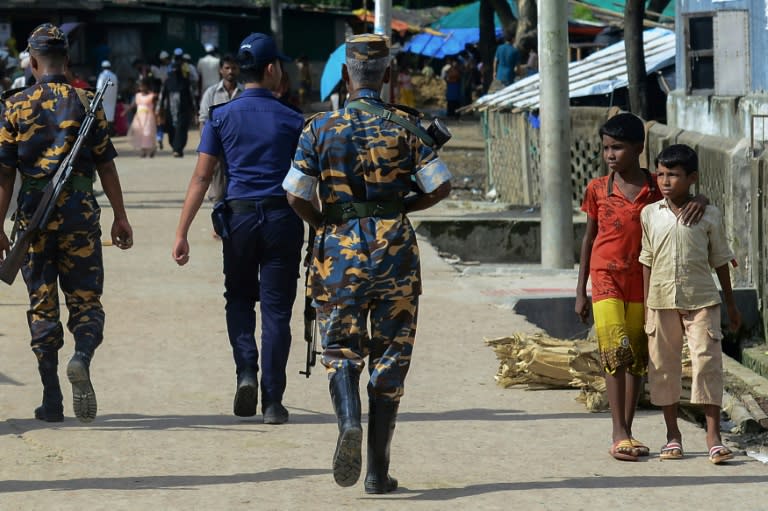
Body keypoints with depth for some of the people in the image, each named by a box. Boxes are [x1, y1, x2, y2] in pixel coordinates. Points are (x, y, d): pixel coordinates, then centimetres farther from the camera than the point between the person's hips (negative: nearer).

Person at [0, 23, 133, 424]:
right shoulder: (86, 103, 1)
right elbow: (106, 165, 0)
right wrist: (121, 217, 6)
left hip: (34, 214, 0)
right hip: (79, 211, 0)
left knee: (42, 306, 8)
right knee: (86, 300, 6)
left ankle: (51, 401, 7)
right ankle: (82, 358, -25)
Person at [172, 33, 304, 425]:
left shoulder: (222, 117, 1)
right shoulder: (292, 121, -1)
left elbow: (201, 178, -4)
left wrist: (182, 233, -4)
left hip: (239, 217, 1)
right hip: (282, 218, -1)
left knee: (239, 298, 20)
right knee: (276, 308, 4)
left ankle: (246, 371, -3)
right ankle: (272, 401, 2)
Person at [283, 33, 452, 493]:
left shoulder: (322, 128, 0)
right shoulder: (405, 127, -2)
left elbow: (297, 197, -2)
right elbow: (440, 187, -5)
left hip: (340, 249, 0)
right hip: (395, 249, 0)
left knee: (341, 349, 9)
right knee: (390, 356, 7)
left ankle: (349, 421, -22)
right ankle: (378, 470, 6)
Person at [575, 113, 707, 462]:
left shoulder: (655, 187, 1)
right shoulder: (598, 189, 1)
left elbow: (687, 195, 4)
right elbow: (589, 237, 8)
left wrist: (699, 201, -23)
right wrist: (580, 292, 8)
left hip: (643, 279, 2)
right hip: (606, 276, -2)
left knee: (639, 355, 6)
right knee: (616, 349, -14)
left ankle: (627, 432, 15)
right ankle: (618, 434, -15)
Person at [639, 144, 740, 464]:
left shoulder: (709, 216, 1)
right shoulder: (650, 215, 5)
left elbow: (720, 261, 8)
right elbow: (647, 262, 8)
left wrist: (731, 305, 12)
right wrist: (646, 306, 5)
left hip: (701, 299, -2)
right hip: (661, 301, 2)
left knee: (707, 363, -7)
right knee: (664, 366, 6)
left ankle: (713, 437, -4)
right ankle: (672, 435, 17)